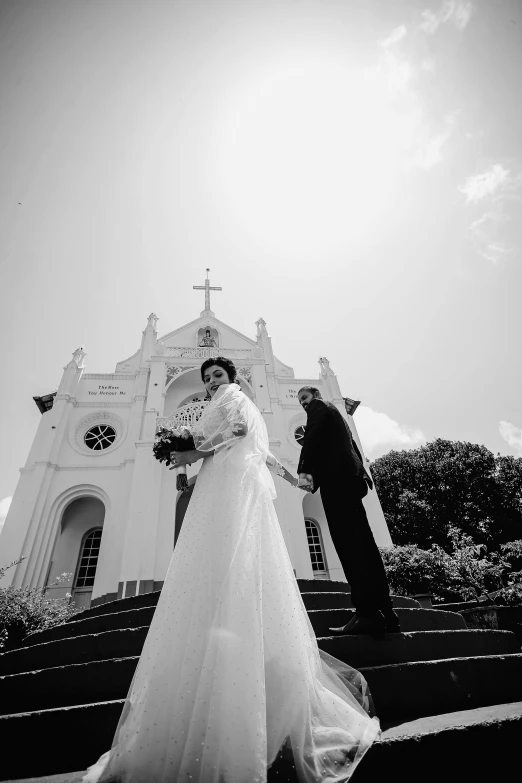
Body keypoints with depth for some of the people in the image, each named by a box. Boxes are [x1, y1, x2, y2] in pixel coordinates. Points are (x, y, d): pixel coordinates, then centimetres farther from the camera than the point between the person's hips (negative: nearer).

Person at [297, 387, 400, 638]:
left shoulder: (319, 406, 8)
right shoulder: (335, 414, 33)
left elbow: (312, 436, -10)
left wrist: (304, 469, -14)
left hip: (336, 476, -9)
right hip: (350, 476, 9)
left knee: (349, 543, -15)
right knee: (364, 544, 4)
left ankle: (367, 613, -18)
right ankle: (385, 612, 5)